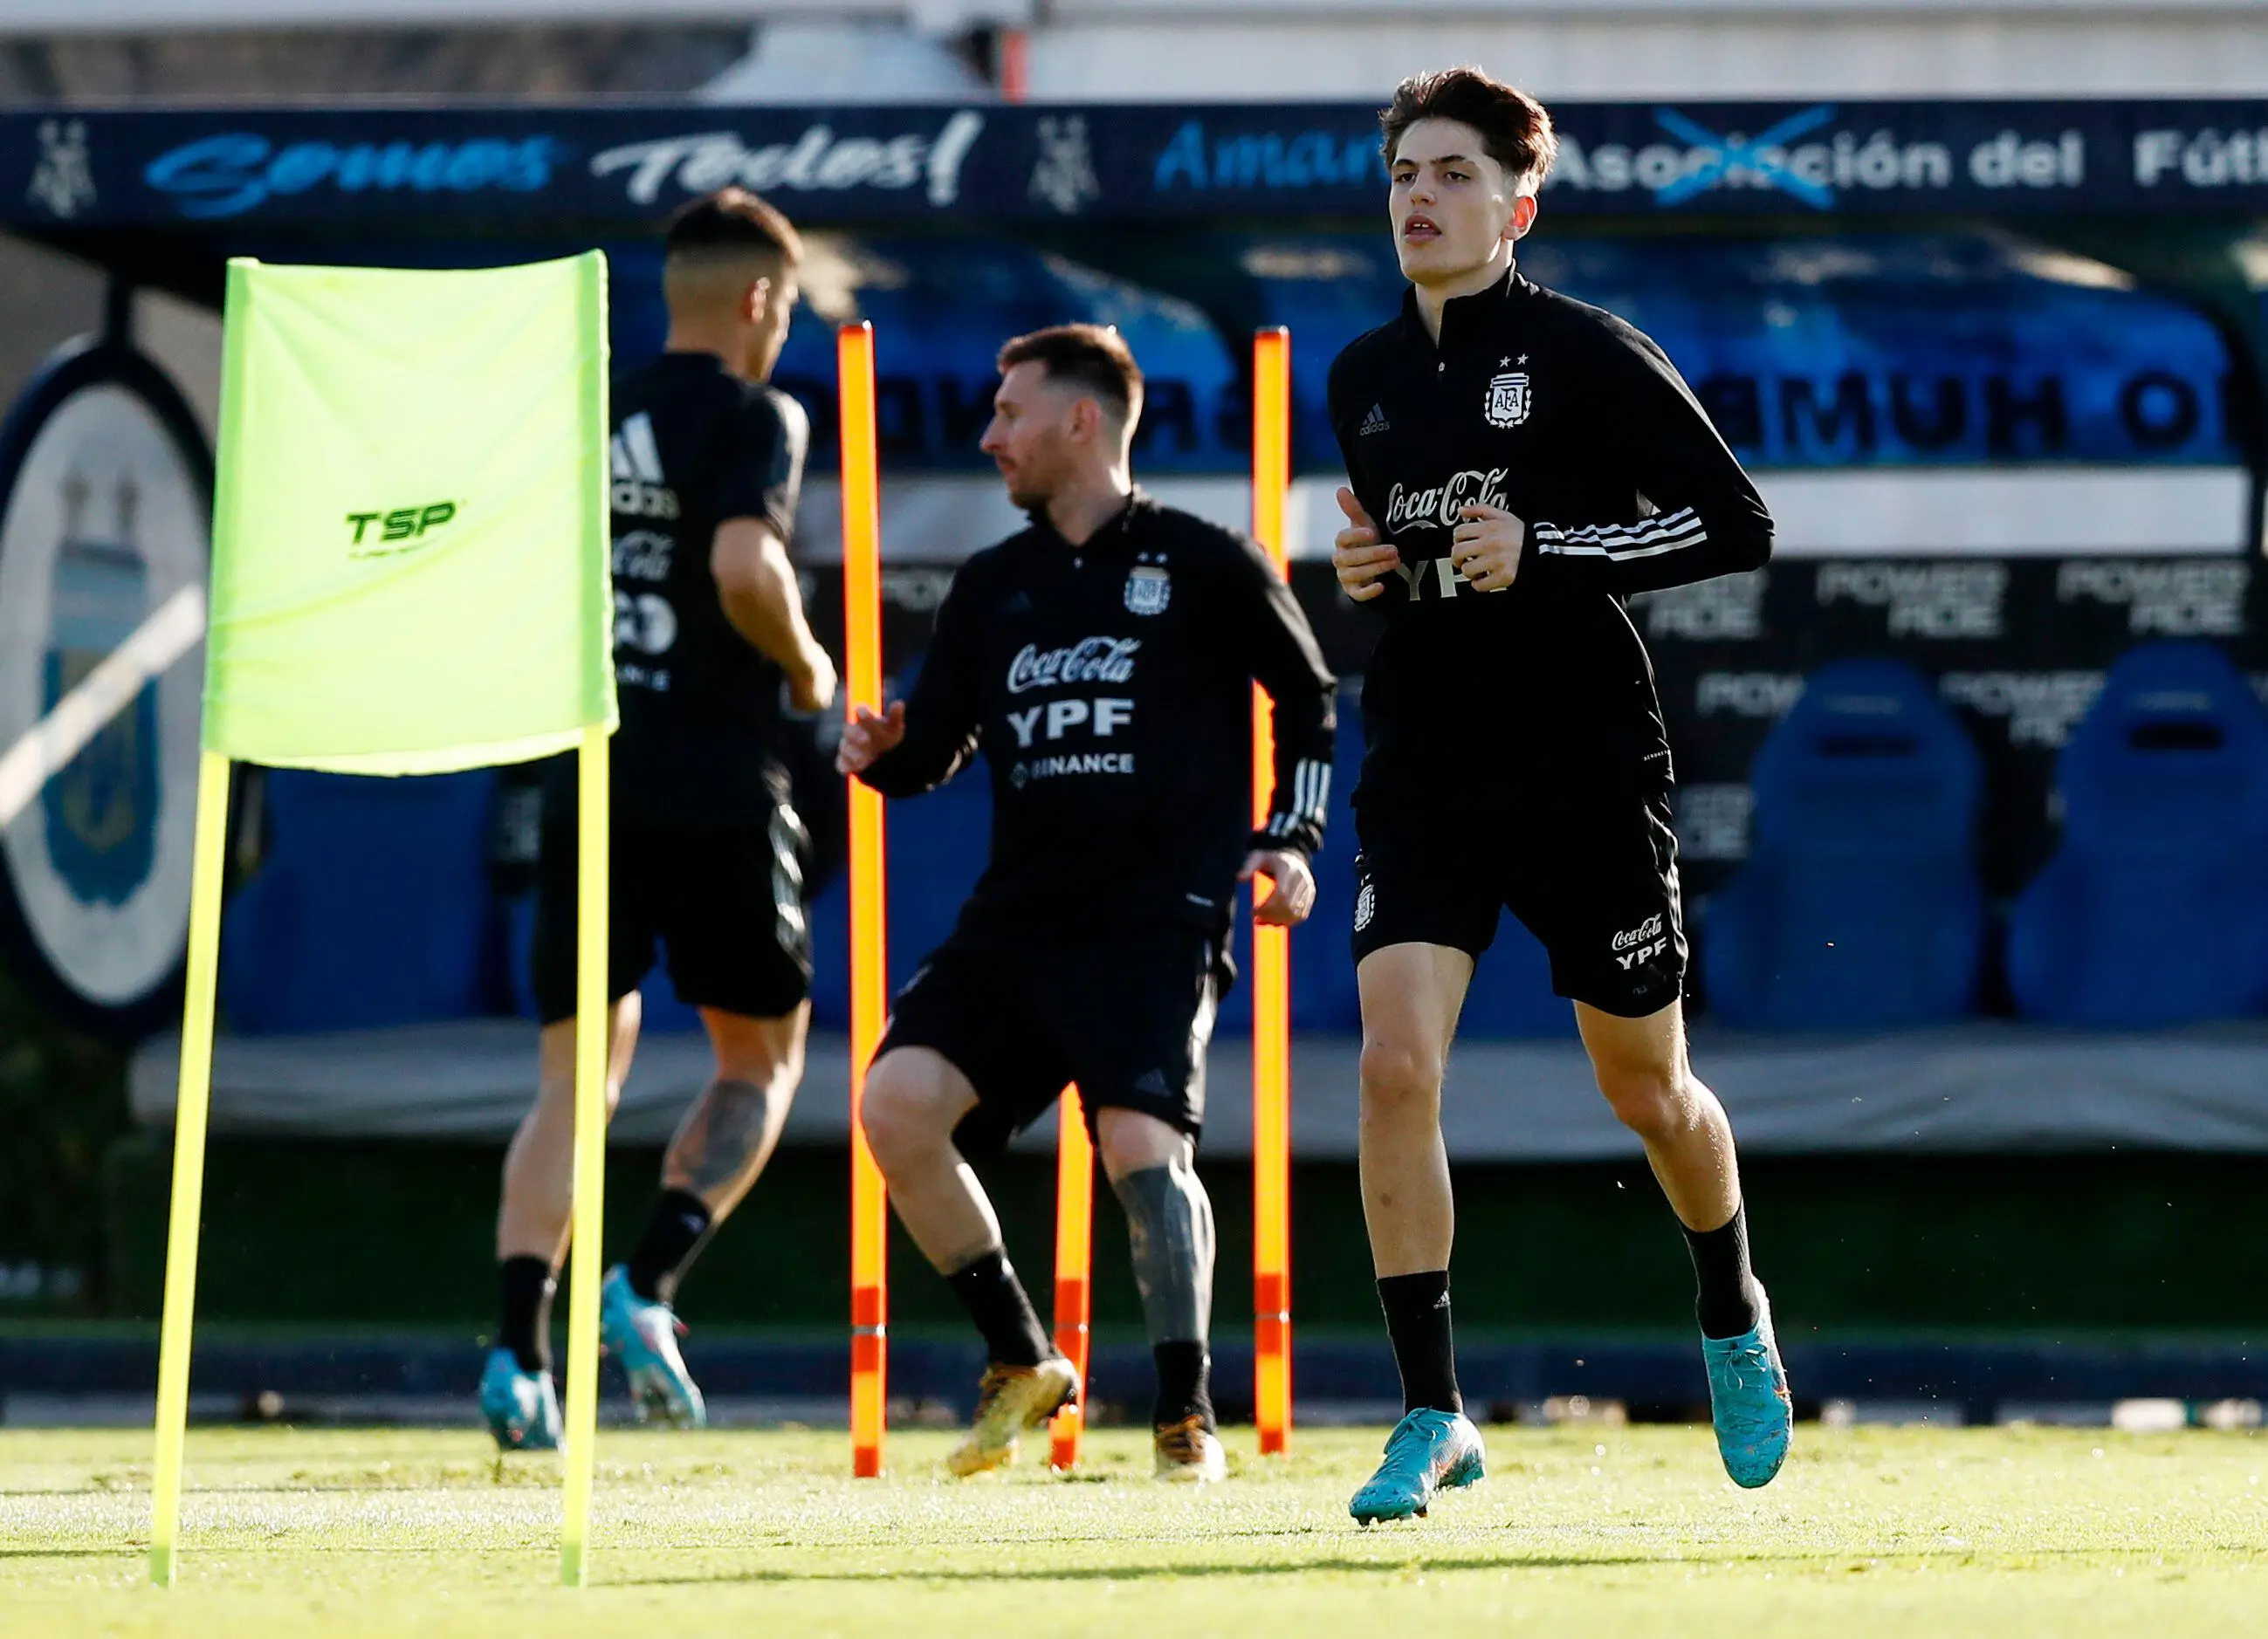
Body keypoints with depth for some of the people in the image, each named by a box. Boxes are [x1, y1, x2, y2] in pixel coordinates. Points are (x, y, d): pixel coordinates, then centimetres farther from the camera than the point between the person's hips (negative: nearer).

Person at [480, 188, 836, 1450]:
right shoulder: (752, 417, -5)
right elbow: (743, 566, -20)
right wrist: (806, 665, -3)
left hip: (585, 779, 5)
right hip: (714, 788, -5)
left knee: (579, 1076, 5)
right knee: (761, 1056, 11)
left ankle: (521, 1340, -12)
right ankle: (649, 1285, -9)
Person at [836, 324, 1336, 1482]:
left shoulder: (1202, 566, 2)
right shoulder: (993, 587, 16)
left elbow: (1307, 697, 11)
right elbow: (934, 748, 19)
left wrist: (1288, 841, 2)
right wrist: (881, 751, -3)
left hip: (1159, 915, -5)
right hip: (1018, 911, 5)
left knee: (1142, 1137, -23)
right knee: (898, 1101, -15)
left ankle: (1187, 1416, -8)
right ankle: (1021, 1363, 1)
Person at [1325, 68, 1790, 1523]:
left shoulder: (1586, 352, -8)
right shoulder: (1363, 381, 9)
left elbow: (1738, 526, -10)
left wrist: (1545, 552, -19)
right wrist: (1361, 571, 2)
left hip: (1587, 774, -4)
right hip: (1425, 776, 4)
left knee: (1646, 1088, 11)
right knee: (1395, 1062, -16)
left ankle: (1734, 1319, 42)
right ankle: (1432, 1416, -11)